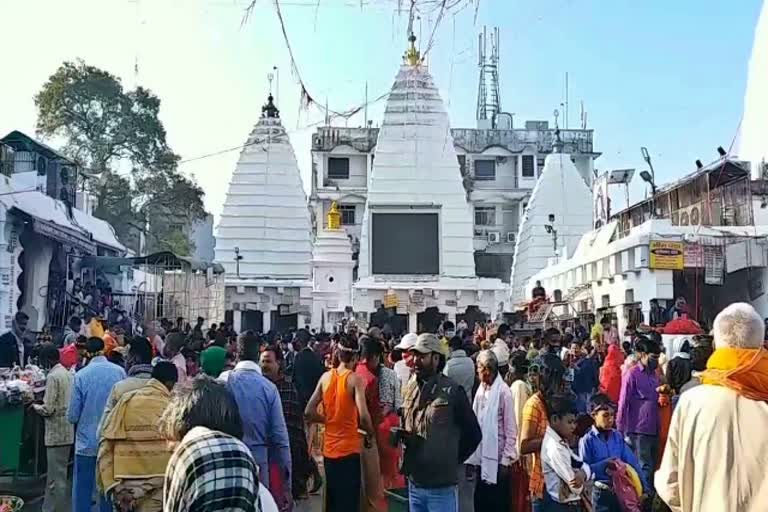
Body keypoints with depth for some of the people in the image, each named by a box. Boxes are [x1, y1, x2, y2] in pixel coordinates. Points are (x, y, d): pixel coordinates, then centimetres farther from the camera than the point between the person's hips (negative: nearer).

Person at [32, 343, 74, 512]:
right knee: (54, 474, 17)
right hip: (67, 431, 9)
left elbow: (48, 409, -18)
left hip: (57, 434, -9)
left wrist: (35, 406, 0)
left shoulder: (53, 376, -17)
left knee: (57, 477, 0)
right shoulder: (68, 374, 9)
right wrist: (43, 403, 17)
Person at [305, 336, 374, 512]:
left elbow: (309, 413, 2)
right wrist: (371, 433, -2)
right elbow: (363, 417, -21)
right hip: (349, 449, -5)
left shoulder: (325, 377, 2)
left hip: (328, 448, 5)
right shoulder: (355, 379, -12)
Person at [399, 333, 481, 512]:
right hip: (414, 482, 6)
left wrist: (453, 460, 1)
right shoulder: (409, 389, 7)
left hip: (441, 486, -5)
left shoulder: (452, 392, -10)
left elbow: (473, 434, -2)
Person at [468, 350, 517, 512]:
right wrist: (473, 456, 9)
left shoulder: (503, 391, -15)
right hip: (481, 458, 6)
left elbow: (511, 430, -12)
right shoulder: (480, 390, 6)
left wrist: (506, 460, -12)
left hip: (497, 459, -6)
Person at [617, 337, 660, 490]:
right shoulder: (632, 374, -9)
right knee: (645, 469, -4)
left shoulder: (654, 374, 12)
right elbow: (623, 403, -9)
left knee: (653, 467, 13)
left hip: (654, 430, 7)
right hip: (639, 430, -7)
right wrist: (621, 430, -10)